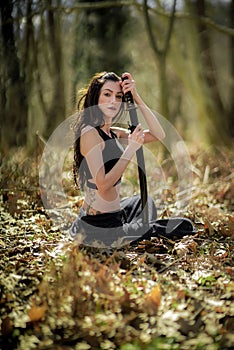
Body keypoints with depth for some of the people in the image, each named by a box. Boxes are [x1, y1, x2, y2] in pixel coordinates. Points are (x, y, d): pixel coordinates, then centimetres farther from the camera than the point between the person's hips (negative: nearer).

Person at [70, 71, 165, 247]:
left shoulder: (114, 133, 8)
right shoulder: (89, 133, -17)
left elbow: (158, 135, 2)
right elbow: (102, 184, -24)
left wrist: (137, 98, -4)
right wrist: (131, 148, -24)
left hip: (114, 215, 9)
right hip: (100, 228, -9)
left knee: (144, 201, 37)